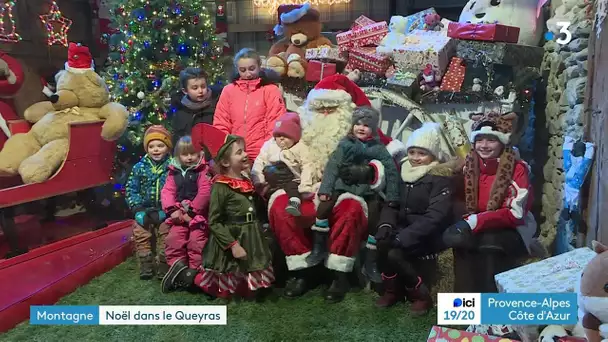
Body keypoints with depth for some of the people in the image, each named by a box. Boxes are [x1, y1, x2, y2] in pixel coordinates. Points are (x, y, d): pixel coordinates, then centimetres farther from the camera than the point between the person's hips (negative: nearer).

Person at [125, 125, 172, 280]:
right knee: (140, 233, -11)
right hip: (145, 210, 3)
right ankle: (146, 265, 4)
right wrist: (138, 209, -8)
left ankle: (163, 265, -1)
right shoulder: (140, 167, 4)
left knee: (166, 233, -16)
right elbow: (131, 189, 5)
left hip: (164, 211, -2)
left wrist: (165, 211, -18)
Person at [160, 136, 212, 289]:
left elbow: (204, 193, -11)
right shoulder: (174, 172, 13)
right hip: (179, 215, 4)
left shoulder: (203, 171, -1)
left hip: (198, 214, -4)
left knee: (196, 241, -13)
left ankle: (196, 271, 0)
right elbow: (167, 192, 6)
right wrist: (173, 210, -10)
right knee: (173, 239, -5)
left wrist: (191, 210, -14)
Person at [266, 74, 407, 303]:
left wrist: (366, 173, -30)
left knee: (351, 208, -36)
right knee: (279, 205, -25)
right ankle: (302, 270, -13)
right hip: (308, 199, 3)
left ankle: (340, 274, -18)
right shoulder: (303, 129, 6)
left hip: (345, 198, -2)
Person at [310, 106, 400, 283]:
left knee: (375, 221, -8)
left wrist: (392, 197, -7)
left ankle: (371, 264, 10)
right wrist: (325, 189, -16)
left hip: (368, 190, 1)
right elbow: (332, 166, -5)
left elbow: (392, 171, 0)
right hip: (344, 185, 0)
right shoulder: (345, 144, 0)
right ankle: (318, 249, -4)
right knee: (324, 207, -21)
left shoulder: (378, 148, 0)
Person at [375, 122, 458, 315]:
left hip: (428, 235, -6)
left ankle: (421, 294, -3)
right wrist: (386, 224, -16)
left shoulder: (440, 178, -12)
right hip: (404, 227, 6)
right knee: (381, 242, -22)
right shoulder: (404, 172, 7)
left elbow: (435, 216, -21)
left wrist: (403, 237, -27)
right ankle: (392, 290, 1)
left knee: (393, 252, -27)